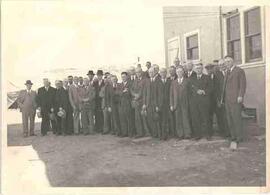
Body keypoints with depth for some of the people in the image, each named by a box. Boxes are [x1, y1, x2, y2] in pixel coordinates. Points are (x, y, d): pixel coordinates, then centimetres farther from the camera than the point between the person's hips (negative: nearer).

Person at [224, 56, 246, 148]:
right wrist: (223, 98, 10)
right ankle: (234, 137, 14)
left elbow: (243, 84, -6)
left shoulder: (239, 71, 1)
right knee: (230, 119, 6)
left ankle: (239, 137, 5)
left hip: (236, 99, -6)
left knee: (237, 118, -5)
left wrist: (240, 96, -15)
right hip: (227, 100, 6)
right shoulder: (227, 72, 21)